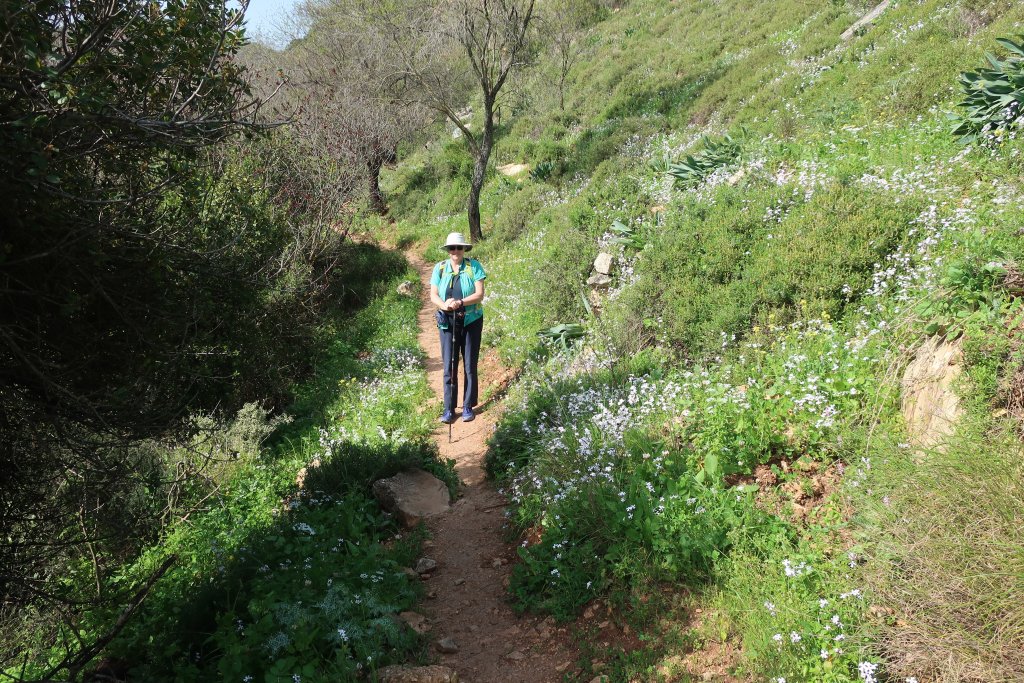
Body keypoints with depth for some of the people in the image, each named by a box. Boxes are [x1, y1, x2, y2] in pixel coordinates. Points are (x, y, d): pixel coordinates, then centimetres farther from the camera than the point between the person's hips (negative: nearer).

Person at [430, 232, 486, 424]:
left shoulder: (474, 266, -4)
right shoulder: (440, 268, 3)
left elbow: (479, 294, -10)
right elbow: (433, 295, 1)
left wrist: (460, 302, -24)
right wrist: (444, 305, -20)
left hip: (471, 321, -1)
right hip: (447, 322, 1)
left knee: (470, 366, 5)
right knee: (449, 367, 1)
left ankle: (468, 407, 15)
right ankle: (449, 409, 7)